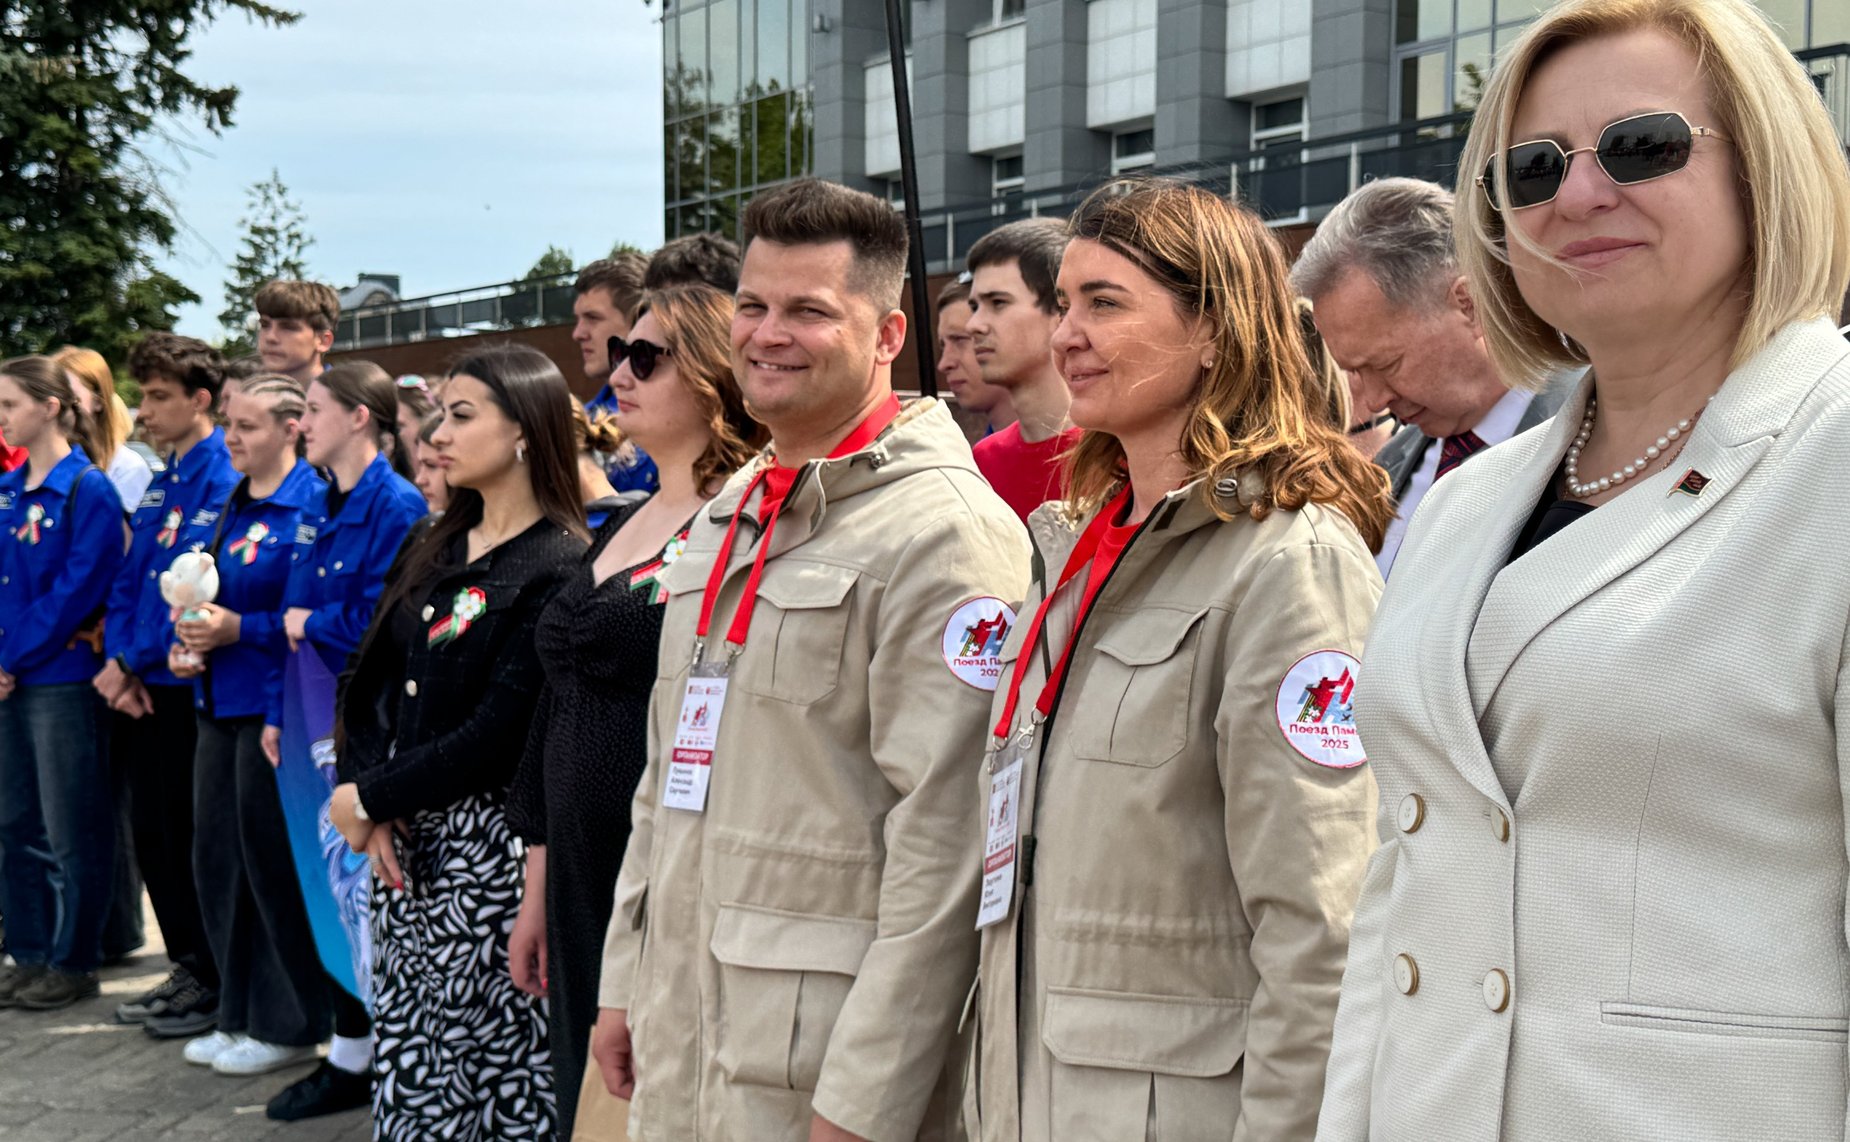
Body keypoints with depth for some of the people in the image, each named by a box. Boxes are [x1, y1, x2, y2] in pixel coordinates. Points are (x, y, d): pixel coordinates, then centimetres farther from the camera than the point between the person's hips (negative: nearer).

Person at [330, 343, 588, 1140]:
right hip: (403, 841, 7)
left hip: (487, 842, -7)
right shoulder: (432, 551, 13)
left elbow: (497, 735, -17)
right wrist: (372, 806, -6)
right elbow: (367, 685, 10)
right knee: (408, 1069, 11)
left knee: (492, 1066, -1)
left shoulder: (558, 567, -12)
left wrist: (371, 797, -9)